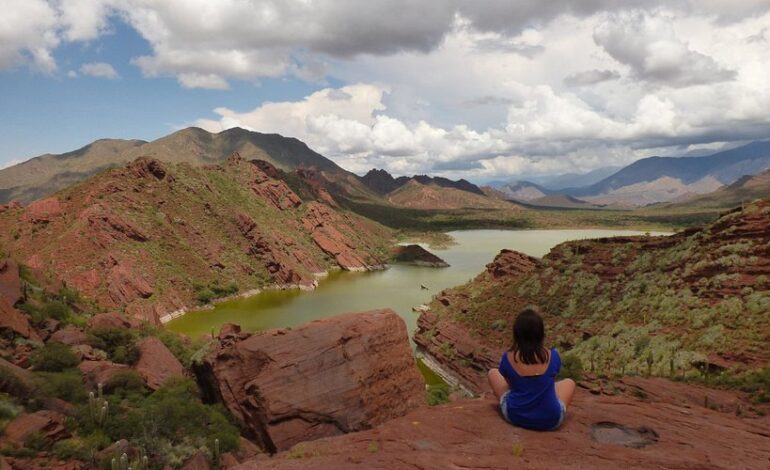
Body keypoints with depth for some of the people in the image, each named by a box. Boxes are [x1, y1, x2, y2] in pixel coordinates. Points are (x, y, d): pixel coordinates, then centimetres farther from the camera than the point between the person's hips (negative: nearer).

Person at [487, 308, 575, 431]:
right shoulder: (552, 356, -11)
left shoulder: (508, 358, -12)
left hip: (515, 416, -1)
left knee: (493, 373, 22)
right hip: (550, 421, 1)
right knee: (569, 382, 28)